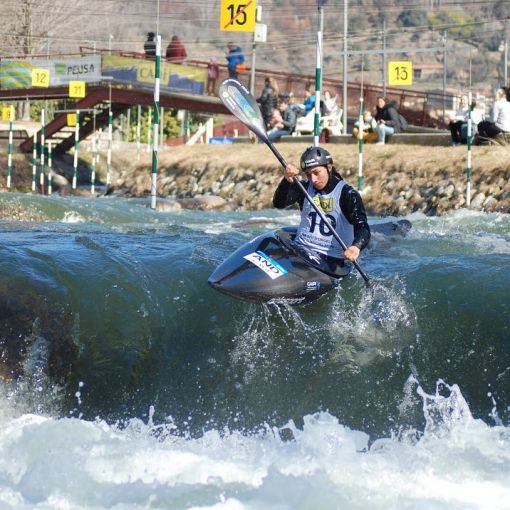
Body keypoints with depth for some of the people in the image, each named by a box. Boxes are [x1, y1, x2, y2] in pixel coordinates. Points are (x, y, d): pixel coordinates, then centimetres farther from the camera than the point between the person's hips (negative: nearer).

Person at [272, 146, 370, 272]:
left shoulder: (347, 194, -6)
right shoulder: (305, 188, 8)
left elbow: (363, 228, -17)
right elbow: (279, 203, -7)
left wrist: (356, 247, -40)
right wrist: (287, 181, -28)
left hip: (330, 258, -4)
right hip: (300, 248, 4)